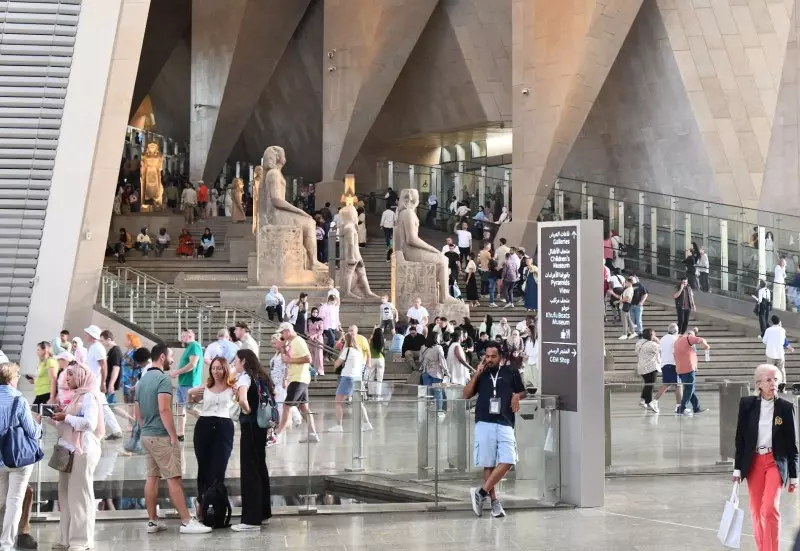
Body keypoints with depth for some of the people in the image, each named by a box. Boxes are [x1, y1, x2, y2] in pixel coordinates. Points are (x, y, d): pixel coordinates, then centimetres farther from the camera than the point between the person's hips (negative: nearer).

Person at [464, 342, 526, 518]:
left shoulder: (511, 373, 9)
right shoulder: (481, 374, 12)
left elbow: (522, 392, 21)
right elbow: (466, 395, 5)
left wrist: (517, 396, -3)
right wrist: (476, 374, -3)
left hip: (505, 424, 0)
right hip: (484, 424, 0)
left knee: (507, 462, -14)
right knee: (488, 464, 0)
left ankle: (481, 493, -6)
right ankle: (494, 501, 6)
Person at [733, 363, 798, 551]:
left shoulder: (786, 407, -4)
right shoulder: (747, 404, 0)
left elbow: (792, 443, 1)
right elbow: (740, 438, 5)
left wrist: (793, 476, 2)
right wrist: (737, 468, 3)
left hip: (775, 462, -2)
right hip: (753, 463, 2)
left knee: (769, 509, -17)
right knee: (756, 512, 6)